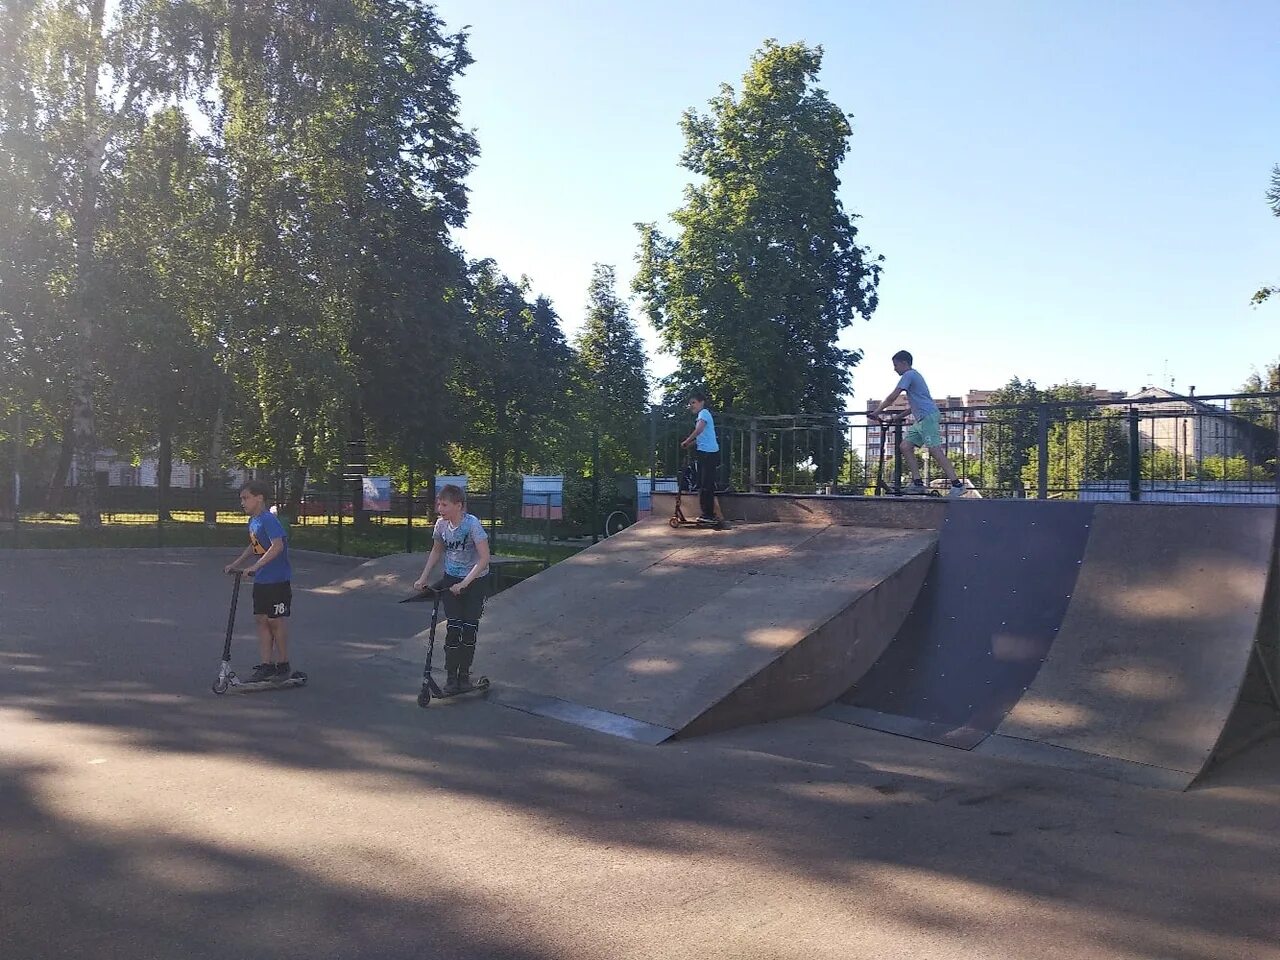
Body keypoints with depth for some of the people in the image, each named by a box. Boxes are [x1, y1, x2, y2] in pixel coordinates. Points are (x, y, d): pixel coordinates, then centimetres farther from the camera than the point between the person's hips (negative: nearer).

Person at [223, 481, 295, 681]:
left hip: (277, 580, -9)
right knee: (262, 621, 8)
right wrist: (235, 564, 23)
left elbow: (277, 546, -29)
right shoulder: (252, 521, 12)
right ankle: (267, 665, 13)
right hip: (261, 581, 9)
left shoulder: (268, 520, -17)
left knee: (276, 621, 0)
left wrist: (255, 566, -31)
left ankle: (284, 665, 12)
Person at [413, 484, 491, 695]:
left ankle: (464, 674, 16)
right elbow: (437, 551, 11)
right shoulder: (441, 524, -7)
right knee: (453, 628, -4)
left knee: (469, 627, 1)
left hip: (476, 580, -3)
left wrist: (464, 583, -30)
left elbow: (484, 558, -26)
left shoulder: (472, 524, -23)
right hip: (451, 579, 3)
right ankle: (451, 676, 6)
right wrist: (424, 578, 3)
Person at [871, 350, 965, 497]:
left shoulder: (909, 375, -5)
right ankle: (918, 483, 0)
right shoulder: (913, 375, 27)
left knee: (935, 450, -17)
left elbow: (892, 397, -10)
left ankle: (957, 485, -21)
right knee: (905, 446, 4)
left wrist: (877, 411, -1)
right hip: (921, 419, 11)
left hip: (928, 416, -11)